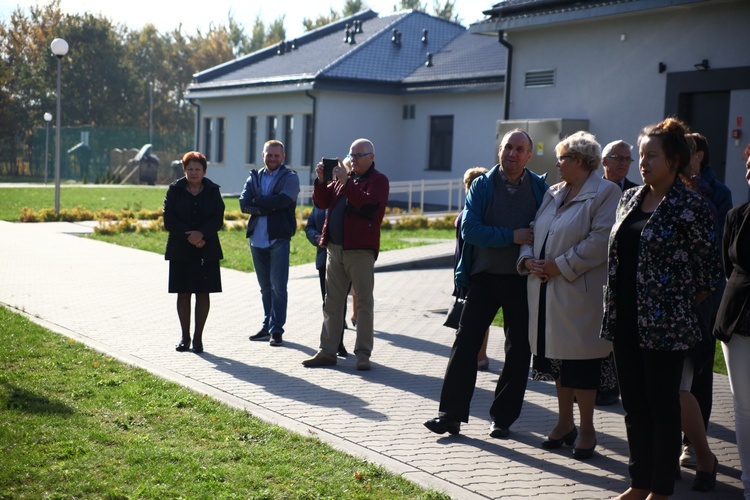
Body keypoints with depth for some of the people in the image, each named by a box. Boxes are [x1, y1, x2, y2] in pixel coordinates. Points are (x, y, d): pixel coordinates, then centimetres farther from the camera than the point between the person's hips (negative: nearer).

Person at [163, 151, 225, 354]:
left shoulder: (212, 191, 5)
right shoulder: (174, 190, 3)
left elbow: (218, 219, -3)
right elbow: (169, 221, -4)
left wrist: (201, 234, -19)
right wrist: (188, 236, -15)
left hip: (206, 251, 0)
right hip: (180, 250, 0)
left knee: (203, 293, 2)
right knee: (183, 293, 3)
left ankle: (198, 337, 10)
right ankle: (185, 337, 14)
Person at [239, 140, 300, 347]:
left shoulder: (290, 178, 1)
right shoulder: (254, 177, 13)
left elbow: (282, 200, -18)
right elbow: (244, 204, -1)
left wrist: (257, 201, -7)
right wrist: (269, 207, -13)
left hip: (279, 238, -5)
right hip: (257, 238, 5)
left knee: (278, 285, -6)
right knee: (265, 286, 12)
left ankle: (277, 330, -1)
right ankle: (267, 326, 20)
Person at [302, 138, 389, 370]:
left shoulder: (379, 180, -1)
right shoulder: (344, 177, 18)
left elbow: (369, 205, -20)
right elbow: (321, 202, 12)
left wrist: (346, 182, -22)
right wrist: (321, 180, -4)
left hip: (360, 251, -6)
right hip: (335, 249, 7)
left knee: (364, 303, 0)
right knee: (332, 302, 9)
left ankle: (363, 354, 4)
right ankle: (327, 352, 15)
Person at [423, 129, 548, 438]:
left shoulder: (540, 189, 4)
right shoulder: (482, 186, 2)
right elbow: (470, 228, -9)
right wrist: (511, 237, -17)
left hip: (524, 281, 1)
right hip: (485, 276, -1)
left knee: (519, 349, 6)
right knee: (465, 343, -4)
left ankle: (503, 417, 18)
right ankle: (451, 413, 2)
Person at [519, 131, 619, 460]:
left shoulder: (605, 193, -8)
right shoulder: (553, 193, 16)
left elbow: (601, 240, -19)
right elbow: (533, 232, 18)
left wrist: (560, 266, -19)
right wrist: (528, 259, -2)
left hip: (579, 294, -7)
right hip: (546, 291, 7)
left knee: (580, 361, -1)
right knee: (557, 358, 13)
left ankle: (586, 429, 12)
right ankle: (565, 422, 26)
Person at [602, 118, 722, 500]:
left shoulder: (689, 205, -9)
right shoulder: (629, 199, 11)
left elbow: (709, 265, -6)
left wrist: (687, 305, -1)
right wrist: (614, 305, 13)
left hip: (664, 324, -7)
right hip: (625, 320, 7)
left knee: (663, 407, 3)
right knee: (634, 405, 13)